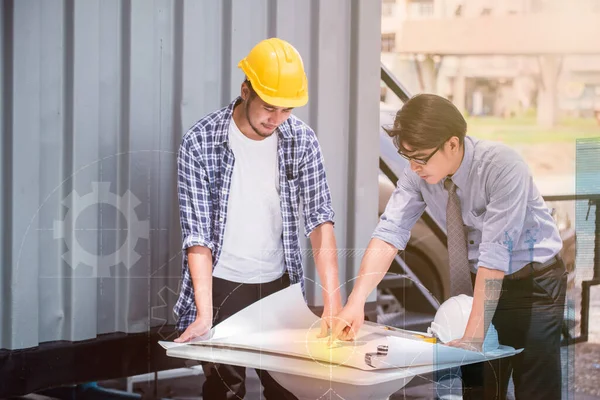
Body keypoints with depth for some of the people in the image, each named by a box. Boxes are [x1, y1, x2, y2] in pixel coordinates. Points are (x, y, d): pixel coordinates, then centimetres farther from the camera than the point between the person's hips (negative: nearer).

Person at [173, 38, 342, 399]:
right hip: (222, 286, -3)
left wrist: (333, 298, -17)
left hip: (280, 285, 3)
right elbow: (198, 234, -14)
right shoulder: (200, 144, -14)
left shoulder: (302, 139, -5)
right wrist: (204, 313, -21)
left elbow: (319, 217, -8)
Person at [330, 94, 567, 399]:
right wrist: (356, 303, -32)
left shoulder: (502, 167, -28)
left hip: (532, 282, -5)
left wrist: (474, 337, -32)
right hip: (478, 282, 5)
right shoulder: (418, 173, -12)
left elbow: (495, 255, -31)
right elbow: (388, 234, -19)